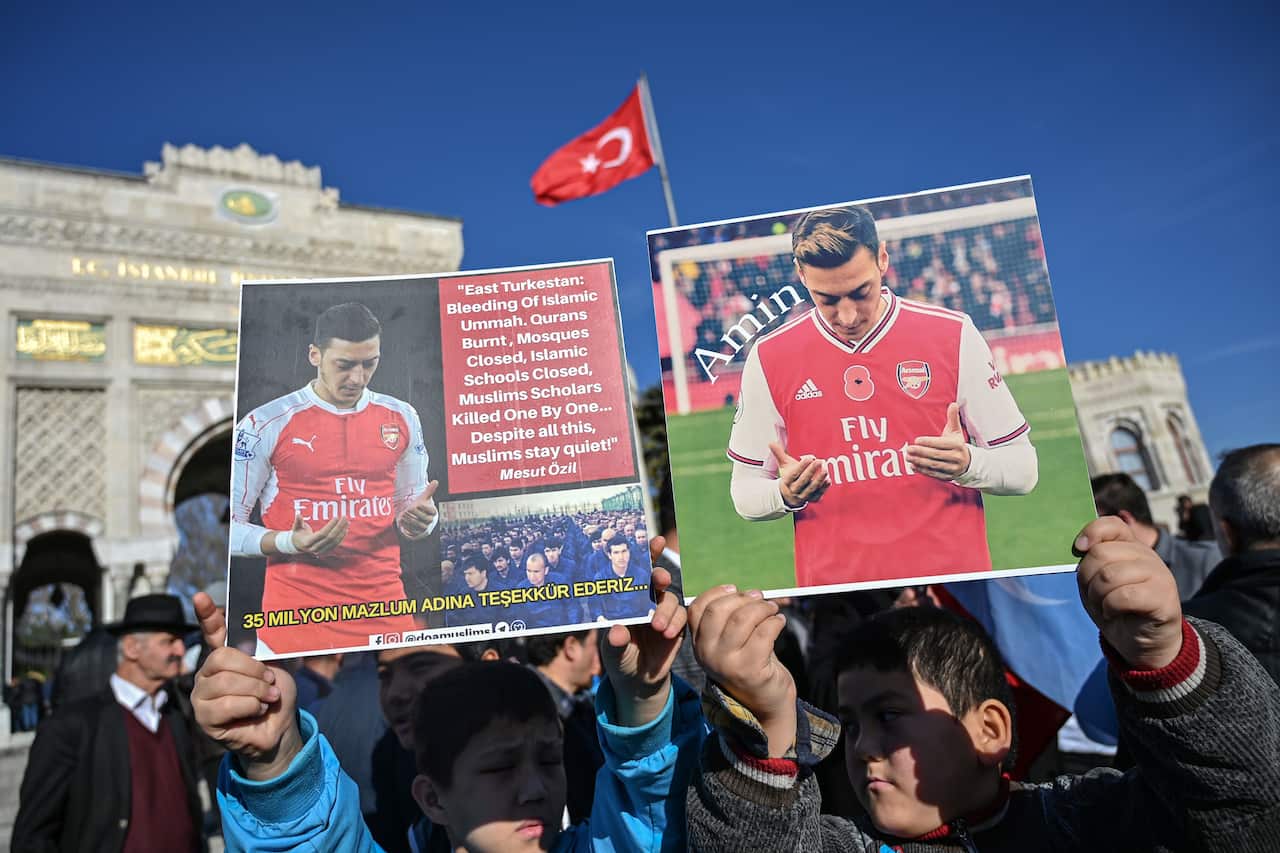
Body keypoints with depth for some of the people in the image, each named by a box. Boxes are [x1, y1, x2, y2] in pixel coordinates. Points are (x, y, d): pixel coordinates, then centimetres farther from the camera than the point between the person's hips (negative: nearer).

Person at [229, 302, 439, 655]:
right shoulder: (266, 424, -6)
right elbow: (229, 527, -1)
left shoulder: (402, 417, 4)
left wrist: (417, 518, -6)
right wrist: (289, 543, -18)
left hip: (384, 605, 3)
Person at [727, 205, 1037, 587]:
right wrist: (786, 494, -18)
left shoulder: (953, 335, -4)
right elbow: (744, 493, 3)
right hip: (832, 582, 0)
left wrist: (966, 464, -19)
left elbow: (1023, 468, 2)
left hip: (954, 576, 1)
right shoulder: (768, 357, -4)